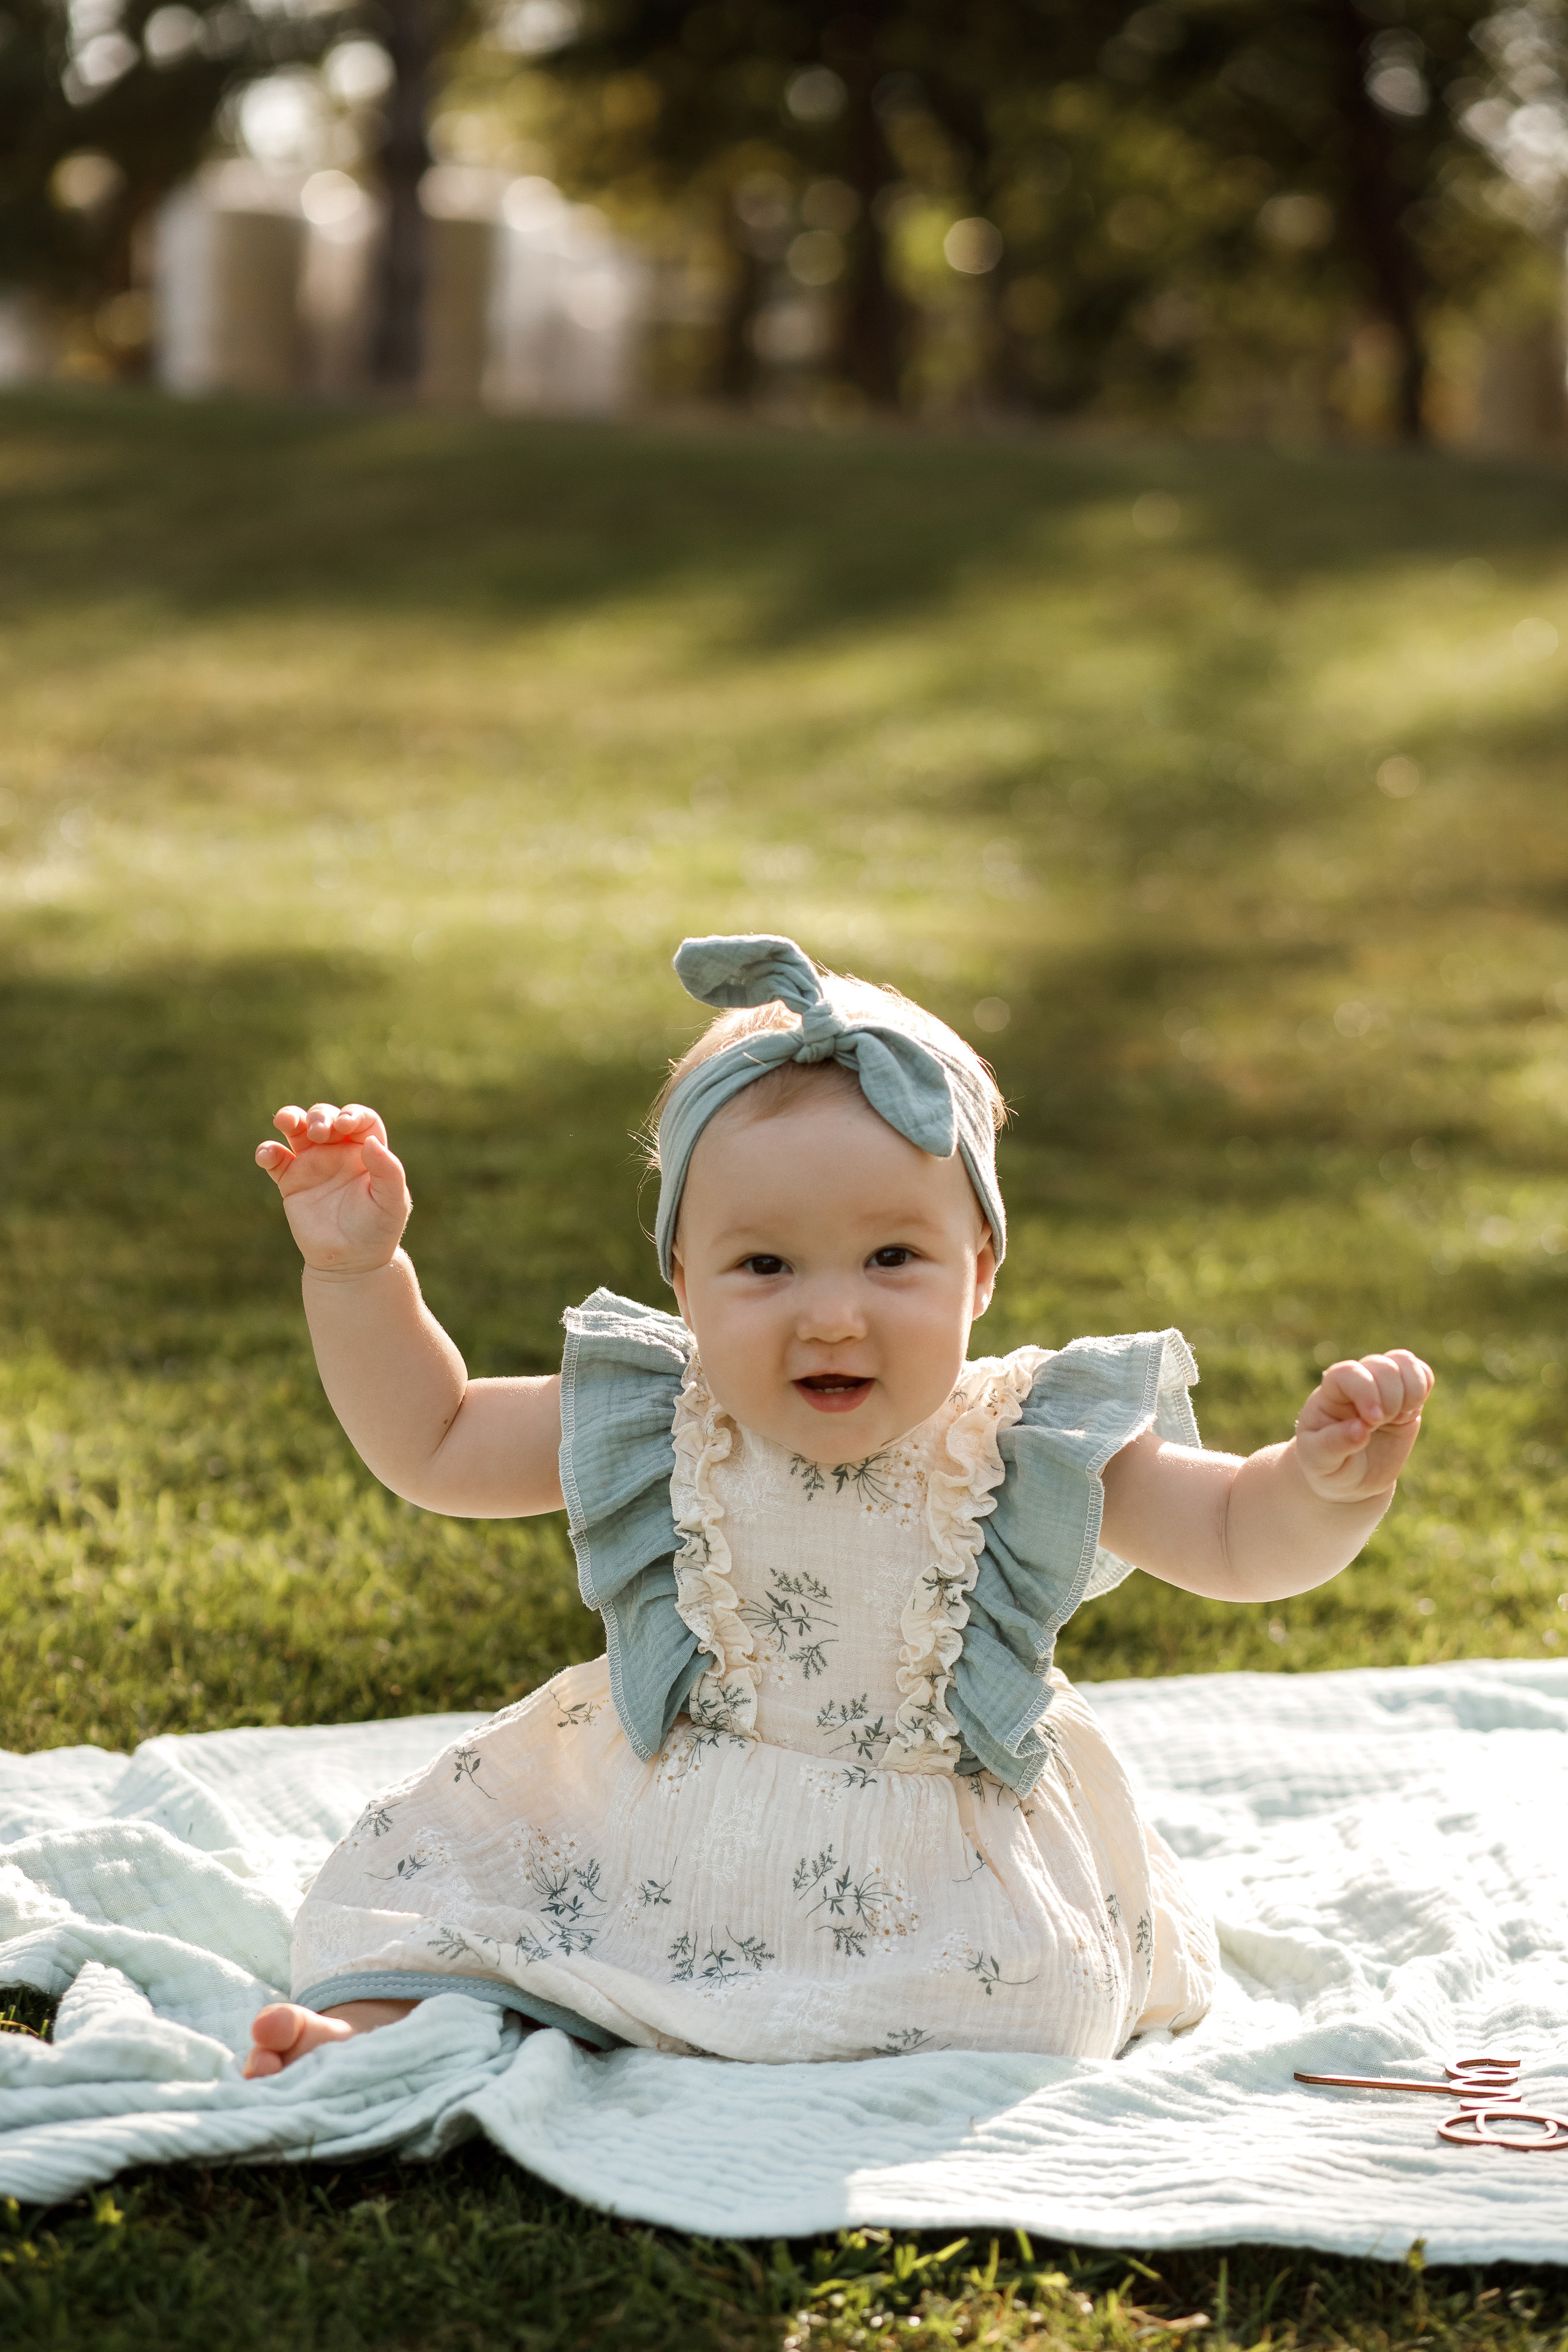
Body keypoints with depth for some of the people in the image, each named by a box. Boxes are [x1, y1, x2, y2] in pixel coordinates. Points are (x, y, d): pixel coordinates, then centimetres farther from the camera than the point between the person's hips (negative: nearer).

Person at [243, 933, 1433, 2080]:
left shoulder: (1024, 1452, -13)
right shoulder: (648, 1427, -8)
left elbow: (1242, 1539, -10)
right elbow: (432, 1442, 5)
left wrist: (1329, 1481, -33)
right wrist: (356, 1269, -6)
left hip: (918, 1900, -1)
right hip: (638, 1859, 2)